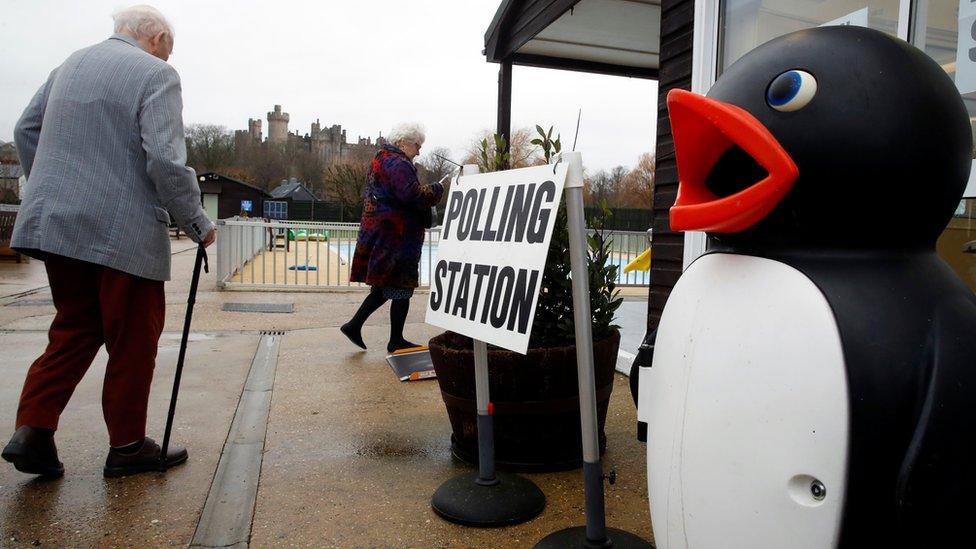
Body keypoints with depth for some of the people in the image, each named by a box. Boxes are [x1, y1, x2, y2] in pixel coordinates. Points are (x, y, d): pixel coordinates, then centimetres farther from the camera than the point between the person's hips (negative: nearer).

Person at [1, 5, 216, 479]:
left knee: (75, 329, 19)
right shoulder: (156, 74, -8)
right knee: (133, 340, 6)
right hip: (124, 231, -7)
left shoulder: (71, 64, 15)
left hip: (53, 223, 7)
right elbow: (166, 161, -17)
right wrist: (198, 224, -8)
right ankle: (127, 447, 17)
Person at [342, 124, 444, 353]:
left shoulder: (381, 158, 18)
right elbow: (413, 195, -27)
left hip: (379, 235, 10)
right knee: (401, 288, 0)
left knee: (383, 286, 17)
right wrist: (436, 190, -10)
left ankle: (354, 325, 16)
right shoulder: (398, 164, -14)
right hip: (395, 238, -10)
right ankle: (396, 340, 8)